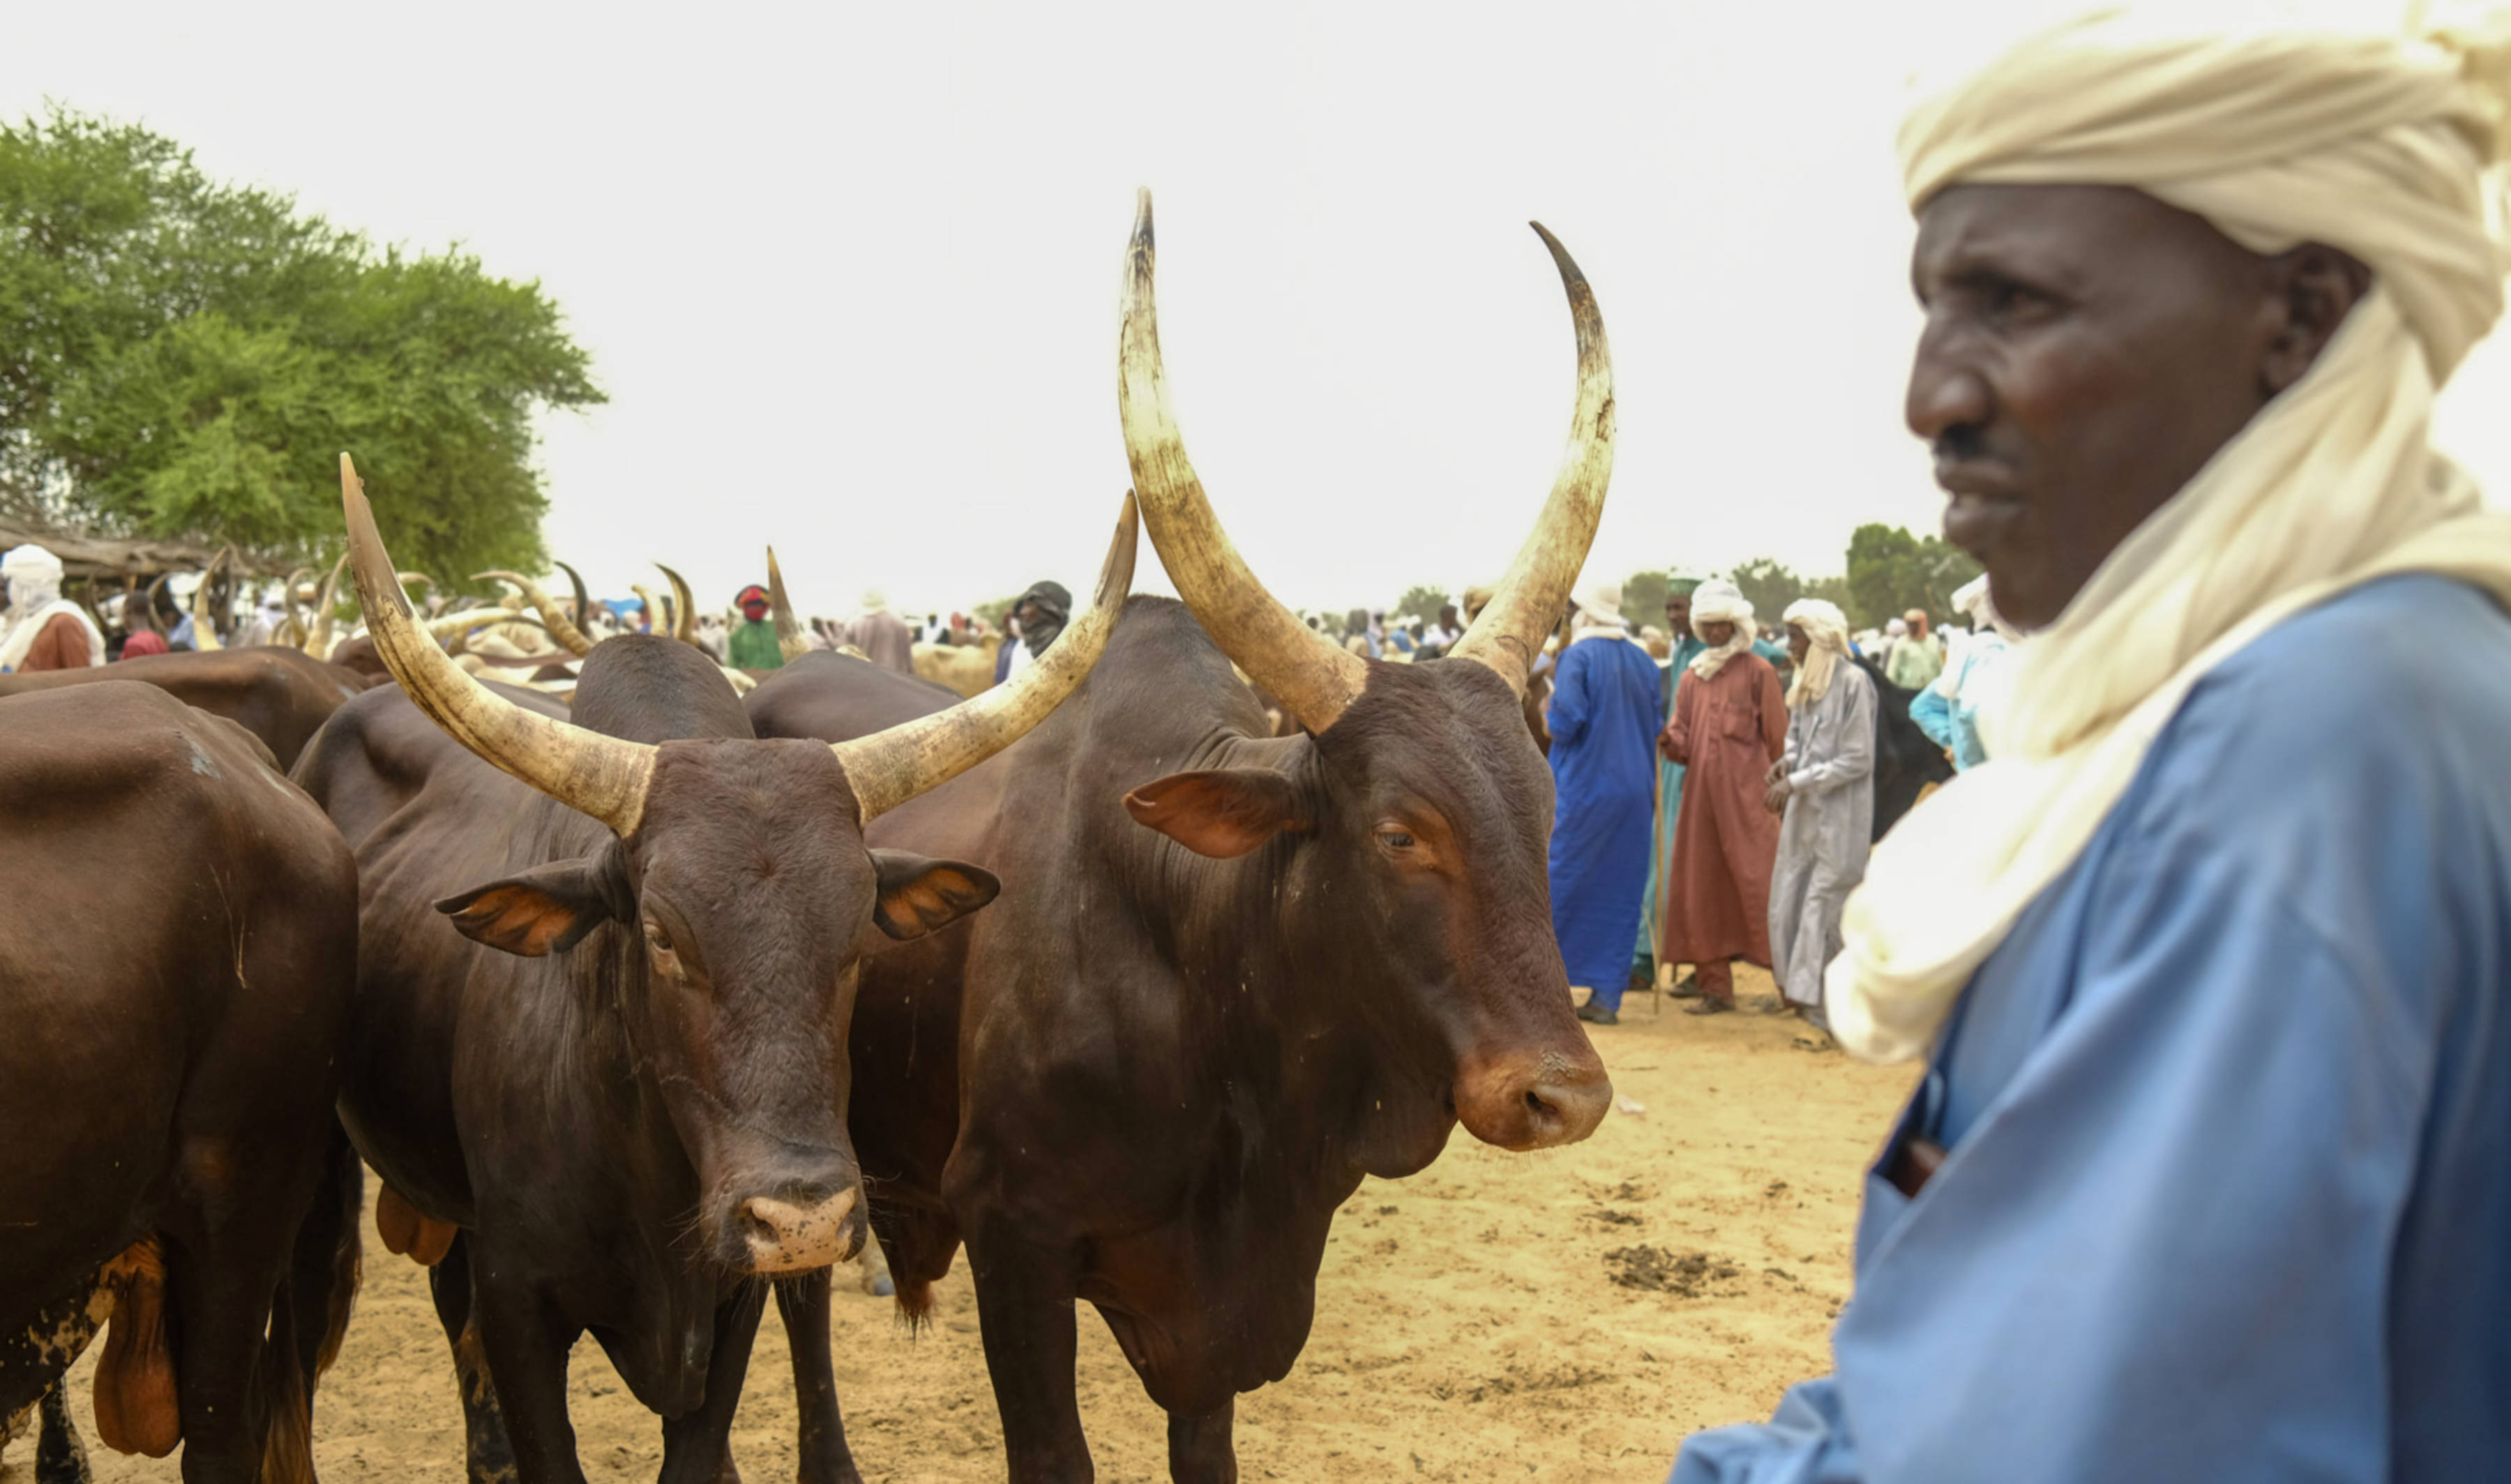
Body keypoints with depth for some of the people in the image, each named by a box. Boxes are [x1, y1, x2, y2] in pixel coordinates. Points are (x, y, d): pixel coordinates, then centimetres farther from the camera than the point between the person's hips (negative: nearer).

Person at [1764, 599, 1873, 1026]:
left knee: (1824, 906, -4)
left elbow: (1857, 760, -15)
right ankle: (1795, 990, 19)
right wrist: (1787, 762, 0)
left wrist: (1797, 782, -16)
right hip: (1804, 811, 8)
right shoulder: (1805, 680, 10)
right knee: (1789, 898, 9)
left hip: (1839, 814, -8)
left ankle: (1824, 1002, 2)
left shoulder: (1852, 682, -14)